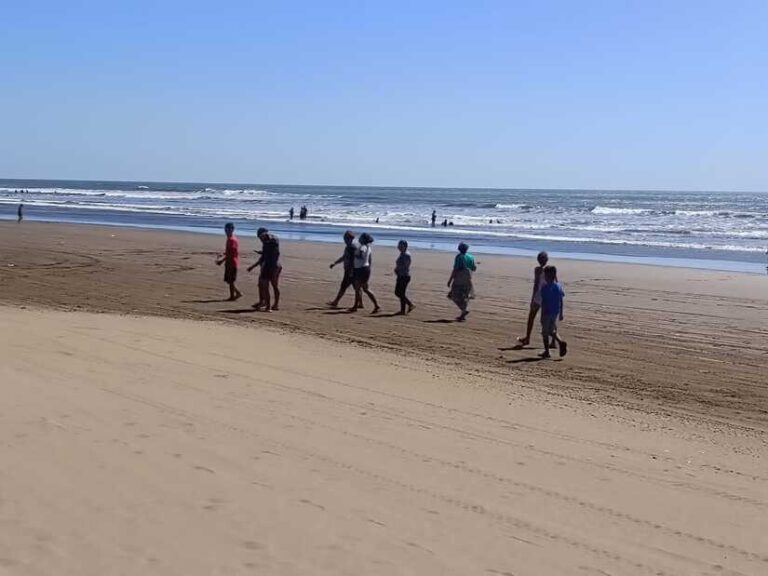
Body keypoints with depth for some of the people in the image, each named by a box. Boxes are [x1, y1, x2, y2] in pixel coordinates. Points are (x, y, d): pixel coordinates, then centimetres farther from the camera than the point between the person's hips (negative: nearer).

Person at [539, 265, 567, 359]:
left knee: (545, 333, 7)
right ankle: (561, 342, -9)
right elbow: (561, 301, 8)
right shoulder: (558, 286, 4)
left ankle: (547, 352, 10)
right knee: (552, 331, 17)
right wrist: (561, 314, 16)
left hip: (547, 312, -6)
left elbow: (543, 303, -17)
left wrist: (542, 316, -13)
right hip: (556, 312, 6)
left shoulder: (545, 288, -15)